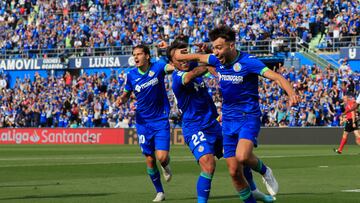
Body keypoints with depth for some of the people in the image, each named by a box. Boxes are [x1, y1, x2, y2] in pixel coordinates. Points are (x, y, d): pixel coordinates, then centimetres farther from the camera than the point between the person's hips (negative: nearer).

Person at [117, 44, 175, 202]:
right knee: (150, 160, 4)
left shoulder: (157, 67, -8)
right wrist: (122, 99, -10)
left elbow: (171, 67, -27)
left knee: (162, 157, -14)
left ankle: (166, 166, 24)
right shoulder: (131, 75, 0)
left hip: (161, 120, -2)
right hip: (143, 122, 3)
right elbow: (127, 94, 13)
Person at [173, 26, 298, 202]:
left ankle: (264, 171, 1)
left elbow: (276, 77, -28)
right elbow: (199, 57, 24)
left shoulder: (248, 62, -17)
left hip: (248, 117, -6)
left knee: (242, 156, -31)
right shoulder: (218, 60, 2)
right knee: (234, 172, 2)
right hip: (228, 121, 6)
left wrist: (291, 93, -45)